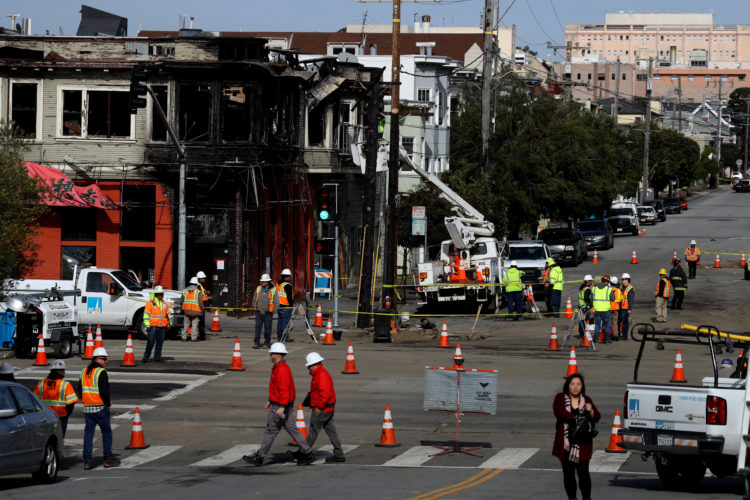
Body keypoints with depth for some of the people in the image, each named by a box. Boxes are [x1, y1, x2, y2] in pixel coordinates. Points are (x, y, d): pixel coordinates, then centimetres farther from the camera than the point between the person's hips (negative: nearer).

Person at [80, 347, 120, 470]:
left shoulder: (85, 371, 12)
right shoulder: (101, 372, -12)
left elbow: (81, 390, 16)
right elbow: (104, 391, -18)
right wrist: (107, 403, -6)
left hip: (87, 408, 6)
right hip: (100, 408, -6)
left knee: (88, 433, 6)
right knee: (106, 432, 7)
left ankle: (87, 460, 1)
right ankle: (108, 459, 10)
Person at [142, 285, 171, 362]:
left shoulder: (165, 304, 15)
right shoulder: (150, 303, -1)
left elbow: (168, 314, 23)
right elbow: (146, 315, -4)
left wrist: (169, 323, 17)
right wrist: (147, 325, -10)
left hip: (162, 327, 5)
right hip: (153, 326, -5)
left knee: (160, 342, 6)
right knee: (151, 342, -9)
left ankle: (157, 357, 14)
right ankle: (146, 357, -3)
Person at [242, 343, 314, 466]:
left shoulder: (282, 370, -20)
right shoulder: (278, 368, 14)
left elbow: (284, 389, -27)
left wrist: (282, 407, -32)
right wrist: (270, 401, 28)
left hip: (280, 406, -10)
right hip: (280, 405, 10)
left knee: (271, 430, -2)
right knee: (292, 429, 10)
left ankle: (259, 457, 4)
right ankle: (307, 453, 9)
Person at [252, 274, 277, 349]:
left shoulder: (273, 290, -2)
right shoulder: (258, 289, 8)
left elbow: (276, 302, 0)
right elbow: (254, 300, 17)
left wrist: (272, 311, -4)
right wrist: (254, 309, 12)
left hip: (268, 313, -2)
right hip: (259, 312, 2)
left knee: (267, 328, 3)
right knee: (258, 327, -6)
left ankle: (267, 343, 14)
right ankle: (257, 343, -7)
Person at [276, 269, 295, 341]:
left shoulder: (278, 284, 14)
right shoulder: (287, 285, -15)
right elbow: (289, 297, -17)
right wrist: (292, 305, -9)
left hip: (279, 306, 9)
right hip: (286, 307, -9)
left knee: (280, 321, 13)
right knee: (285, 321, -5)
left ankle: (279, 336, 16)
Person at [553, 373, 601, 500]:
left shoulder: (586, 400, 12)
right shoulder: (560, 398, 7)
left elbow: (597, 417, 5)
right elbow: (559, 411, -13)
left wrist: (591, 411, -17)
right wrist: (576, 418, -18)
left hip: (582, 444, 0)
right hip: (566, 444, 0)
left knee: (583, 472, -8)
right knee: (568, 473, 5)